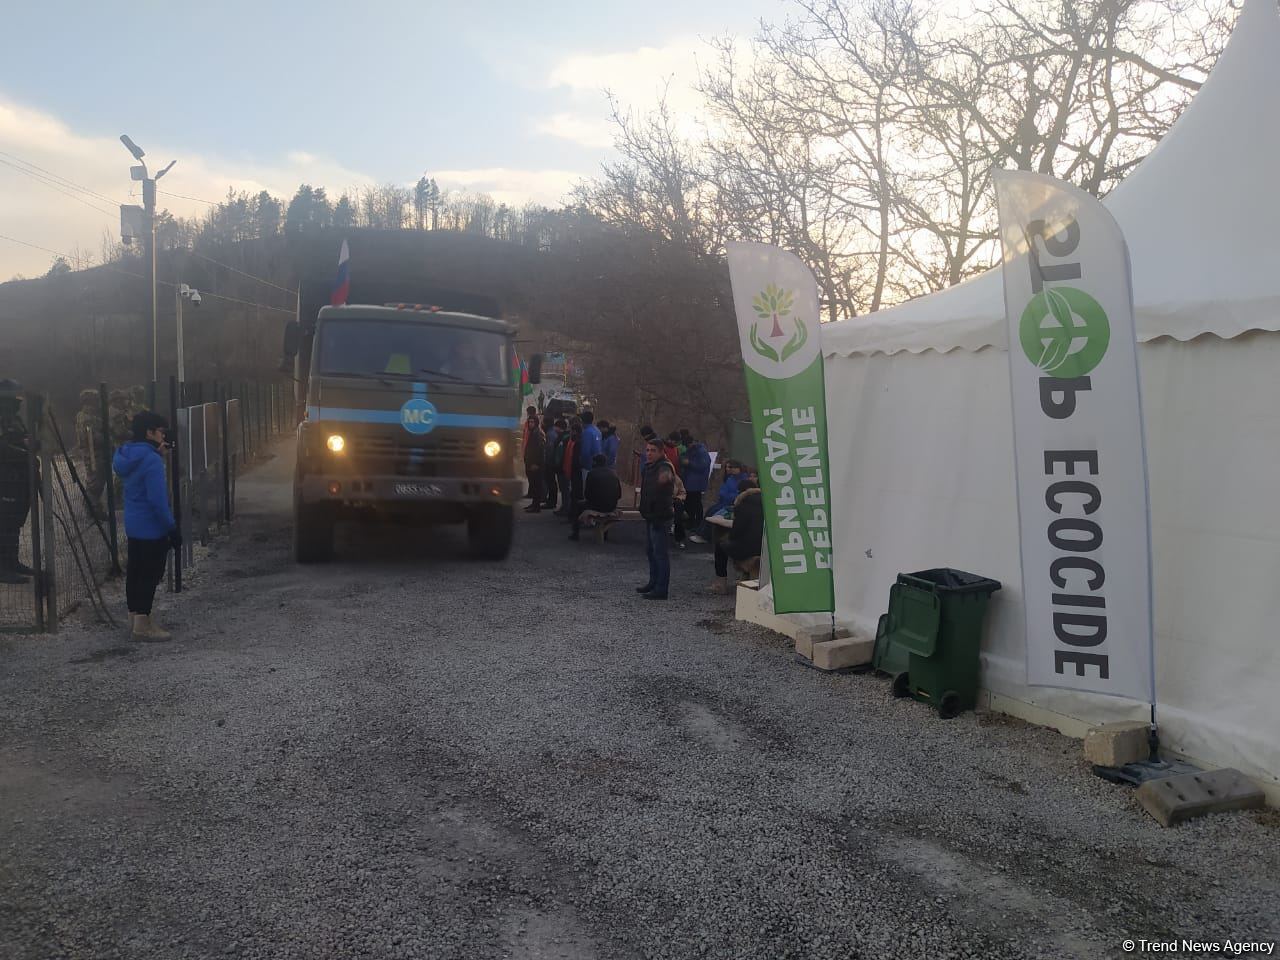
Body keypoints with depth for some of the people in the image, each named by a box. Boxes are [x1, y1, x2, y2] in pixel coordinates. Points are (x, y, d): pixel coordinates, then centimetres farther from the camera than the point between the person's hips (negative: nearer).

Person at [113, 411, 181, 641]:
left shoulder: (125, 455, 7)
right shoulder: (151, 460, -21)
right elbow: (158, 499, -23)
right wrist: (172, 528, -15)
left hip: (133, 525, 9)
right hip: (152, 527, -9)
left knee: (135, 572, 17)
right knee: (150, 575, -2)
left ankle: (136, 615, 27)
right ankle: (143, 624, 2)